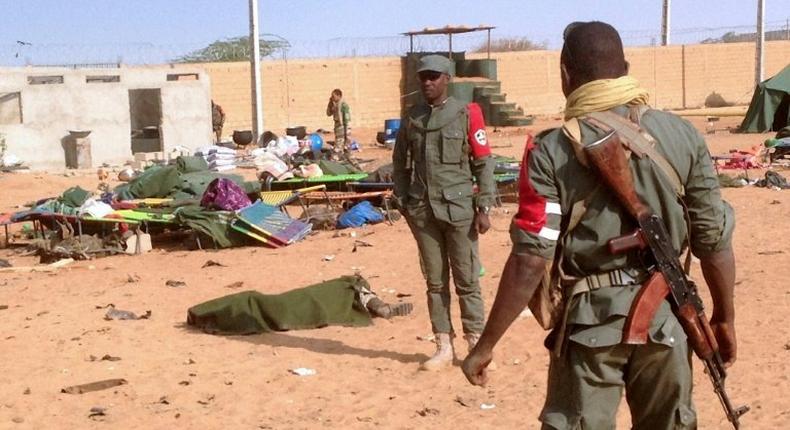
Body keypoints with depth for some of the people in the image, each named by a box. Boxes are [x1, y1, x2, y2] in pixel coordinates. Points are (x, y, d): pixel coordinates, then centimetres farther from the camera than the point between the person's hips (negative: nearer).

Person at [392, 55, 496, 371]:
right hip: (422, 211, 4)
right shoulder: (411, 119, 9)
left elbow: (484, 163, -3)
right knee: (435, 282, 9)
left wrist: (484, 208, -7)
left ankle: (477, 346, 9)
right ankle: (444, 347, 17)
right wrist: (403, 202, 8)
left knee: (467, 281, 1)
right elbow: (400, 164, 16)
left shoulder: (466, 114, -2)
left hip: (458, 209, -3)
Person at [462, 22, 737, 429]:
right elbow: (714, 239, 1)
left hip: (591, 319, -3)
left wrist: (485, 345, -8)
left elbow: (530, 261, -15)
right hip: (664, 314, 4)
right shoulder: (682, 135, -2)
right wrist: (724, 317, 15)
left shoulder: (552, 151, -12)